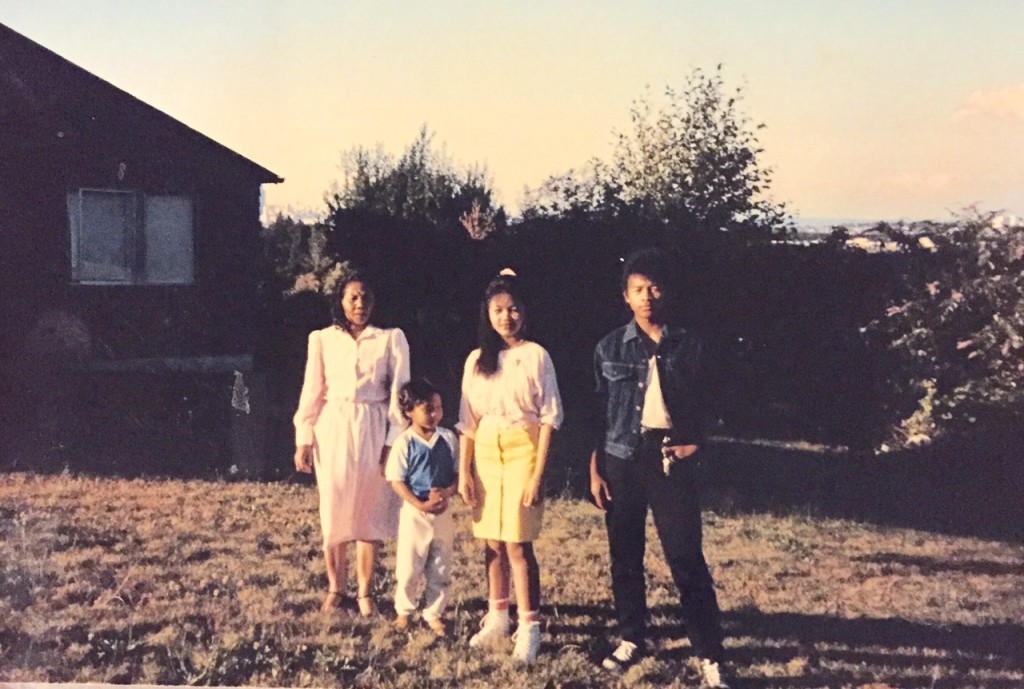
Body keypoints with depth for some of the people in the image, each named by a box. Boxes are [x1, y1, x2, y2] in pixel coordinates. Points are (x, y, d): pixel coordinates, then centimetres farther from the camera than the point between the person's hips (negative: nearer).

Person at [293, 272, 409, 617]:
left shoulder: (391, 339, 5)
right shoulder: (322, 339, 6)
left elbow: (398, 392, 1)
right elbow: (312, 392, 6)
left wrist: (394, 440, -6)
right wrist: (304, 439, 0)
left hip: (374, 433, 0)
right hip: (333, 432, 1)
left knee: (369, 512, 2)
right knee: (334, 512, 4)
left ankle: (365, 592, 12)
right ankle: (335, 588, 16)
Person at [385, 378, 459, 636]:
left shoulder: (449, 439, 0)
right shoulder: (404, 443, -10)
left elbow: (458, 474, 4)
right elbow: (397, 481, -11)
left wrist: (447, 492, -17)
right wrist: (421, 505, -20)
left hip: (443, 513, 3)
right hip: (414, 513, -3)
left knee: (440, 569, 10)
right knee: (408, 568, 4)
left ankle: (433, 613, 24)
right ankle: (403, 611, 23)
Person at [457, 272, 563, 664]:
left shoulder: (535, 355, -3)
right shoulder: (476, 360, 8)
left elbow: (549, 417, -5)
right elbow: (467, 420, 10)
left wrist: (538, 474, -11)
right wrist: (464, 470, 3)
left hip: (523, 451, -4)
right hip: (486, 453, 4)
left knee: (517, 542, -8)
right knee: (492, 541, 8)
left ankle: (529, 628, -1)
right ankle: (497, 618, 22)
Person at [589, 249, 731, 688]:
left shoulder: (688, 346, 1)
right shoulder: (610, 348, 3)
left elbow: (705, 405, 10)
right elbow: (600, 414, 6)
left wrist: (695, 444, -8)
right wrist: (595, 470, 2)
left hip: (670, 457, -2)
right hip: (623, 456, 2)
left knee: (686, 558, -3)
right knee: (625, 555, 10)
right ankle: (631, 639, 25)